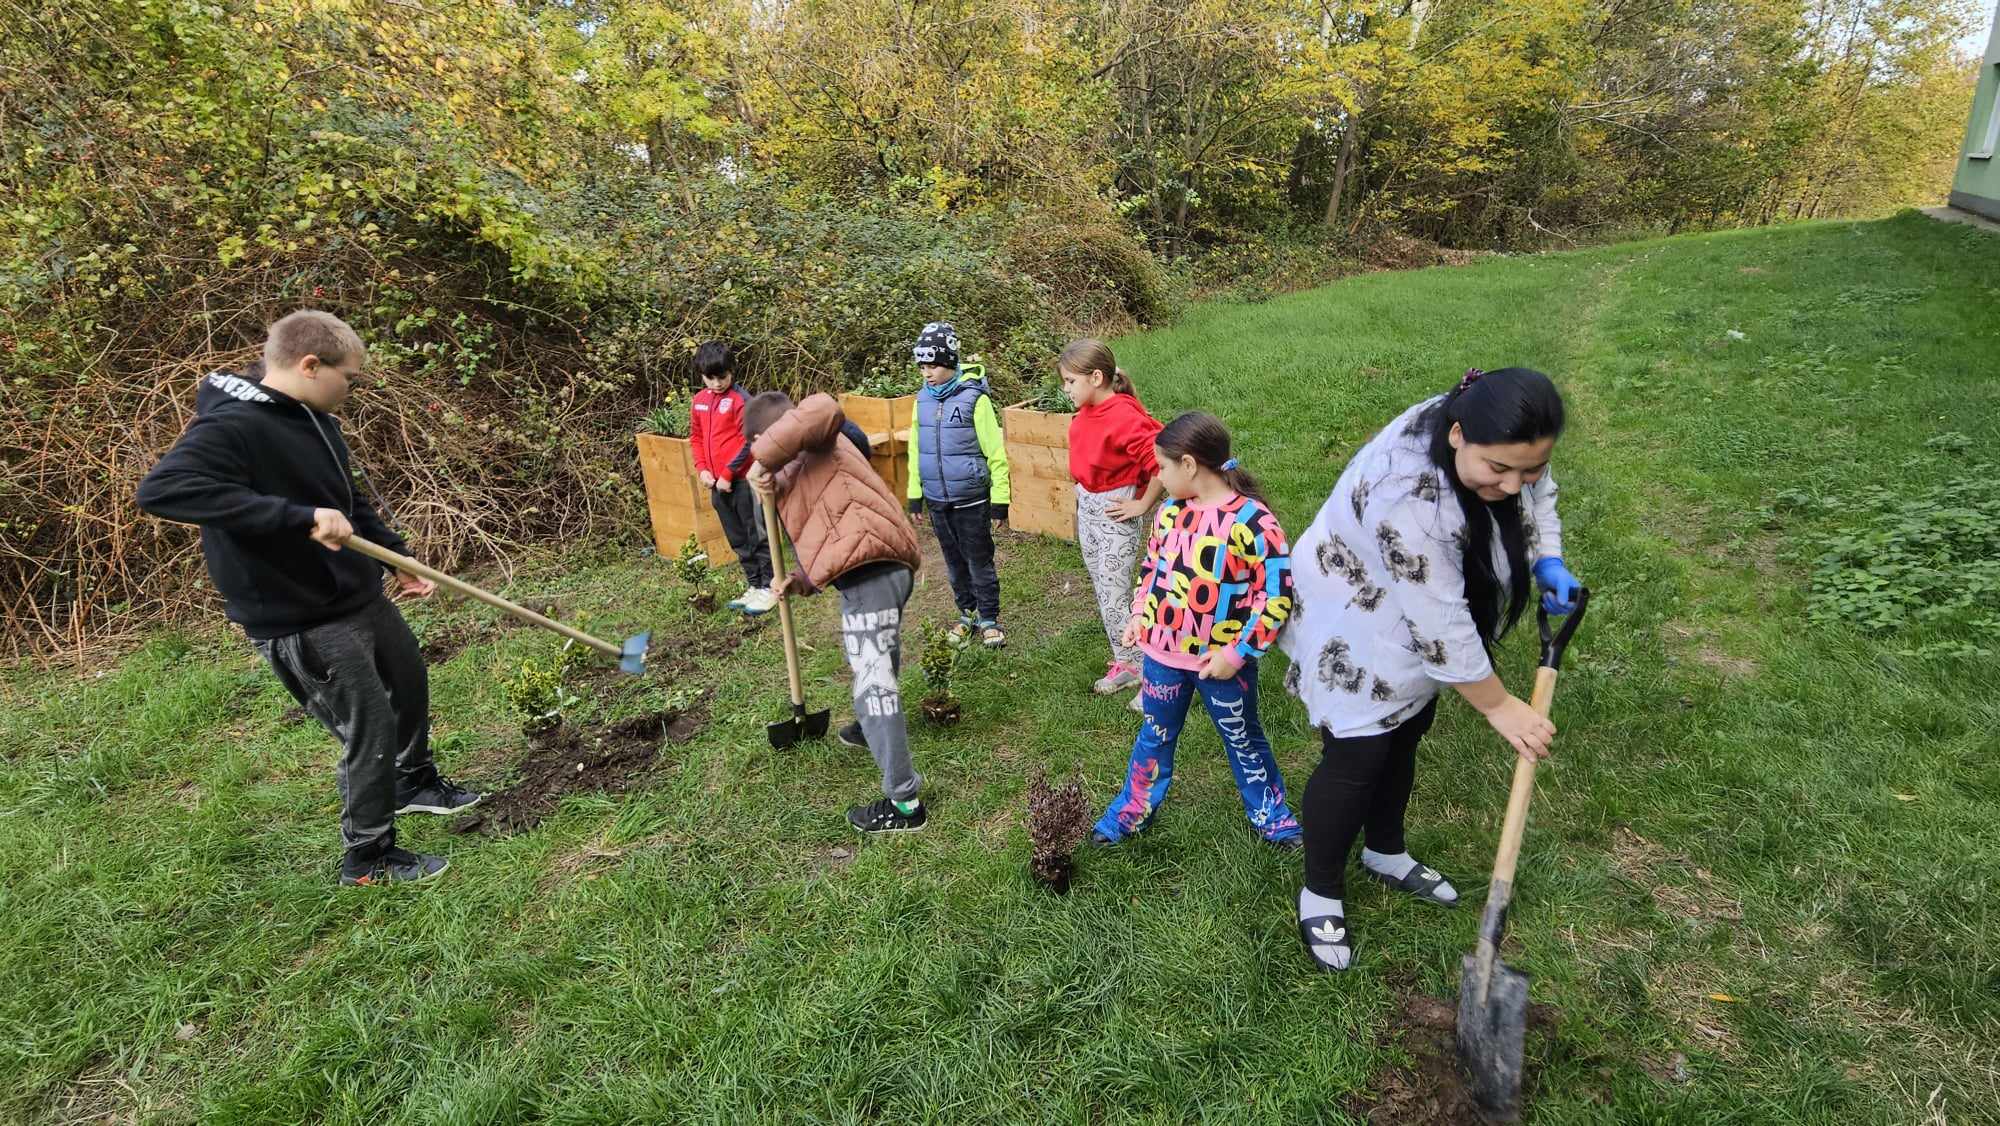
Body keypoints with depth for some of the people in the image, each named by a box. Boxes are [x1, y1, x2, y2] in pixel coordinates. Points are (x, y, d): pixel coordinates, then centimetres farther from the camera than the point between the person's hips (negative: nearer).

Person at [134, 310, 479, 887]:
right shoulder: (232, 427, -22)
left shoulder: (314, 420, 5)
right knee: (371, 729, 0)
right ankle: (367, 857, 21)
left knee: (411, 682, 24)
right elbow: (161, 489, -37)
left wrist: (399, 557, 15)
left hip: (361, 596, 9)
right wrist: (301, 518, -39)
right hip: (301, 623, -9)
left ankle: (415, 782, 49)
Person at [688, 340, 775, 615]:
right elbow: (695, 437, 18)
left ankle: (768, 587, 11)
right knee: (737, 540, 15)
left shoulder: (740, 399, -10)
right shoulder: (698, 401, 9)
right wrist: (702, 469, 4)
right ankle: (753, 585, 25)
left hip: (741, 479, -7)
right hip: (717, 482, 7)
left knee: (756, 535, 2)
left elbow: (747, 441, -13)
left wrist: (728, 473, -13)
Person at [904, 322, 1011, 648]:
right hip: (937, 499, 5)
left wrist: (1000, 497, -10)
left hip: (971, 499, -5)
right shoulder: (923, 399, 3)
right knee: (954, 561, 16)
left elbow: (995, 451, -11)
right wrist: (915, 493, 13)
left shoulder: (974, 398, -14)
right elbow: (916, 448, 12)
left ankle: (989, 619, 20)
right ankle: (967, 614, 31)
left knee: (979, 561, 6)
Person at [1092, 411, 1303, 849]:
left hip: (1221, 661, -5)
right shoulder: (1171, 510, -2)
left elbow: (1278, 593, -20)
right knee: (1156, 734, 21)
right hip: (1163, 651, 5)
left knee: (1243, 740, 17)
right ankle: (1133, 809, 39)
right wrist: (1139, 613, 6)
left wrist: (1237, 652, -20)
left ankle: (1272, 815, 39)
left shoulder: (1251, 521, -22)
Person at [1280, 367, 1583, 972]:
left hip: (1416, 618, 8)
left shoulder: (1497, 441, -16)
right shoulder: (1409, 498, -40)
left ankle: (1385, 851, 43)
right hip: (1358, 631, -8)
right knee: (1357, 757, -3)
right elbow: (1441, 626, -32)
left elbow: (1539, 494, 8)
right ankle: (1320, 892, 18)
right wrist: (1499, 706, -21)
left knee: (1404, 736, 20)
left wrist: (1548, 560, -10)